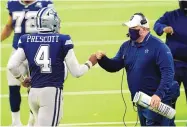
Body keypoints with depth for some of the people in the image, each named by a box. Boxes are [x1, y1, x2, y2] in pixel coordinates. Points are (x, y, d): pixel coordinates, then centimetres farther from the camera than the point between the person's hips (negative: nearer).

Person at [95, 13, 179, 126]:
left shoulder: (158, 47, -16)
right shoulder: (127, 46, 7)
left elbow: (168, 73, -22)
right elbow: (114, 66, 10)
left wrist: (159, 94, -32)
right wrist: (103, 59, -12)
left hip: (156, 101, -8)